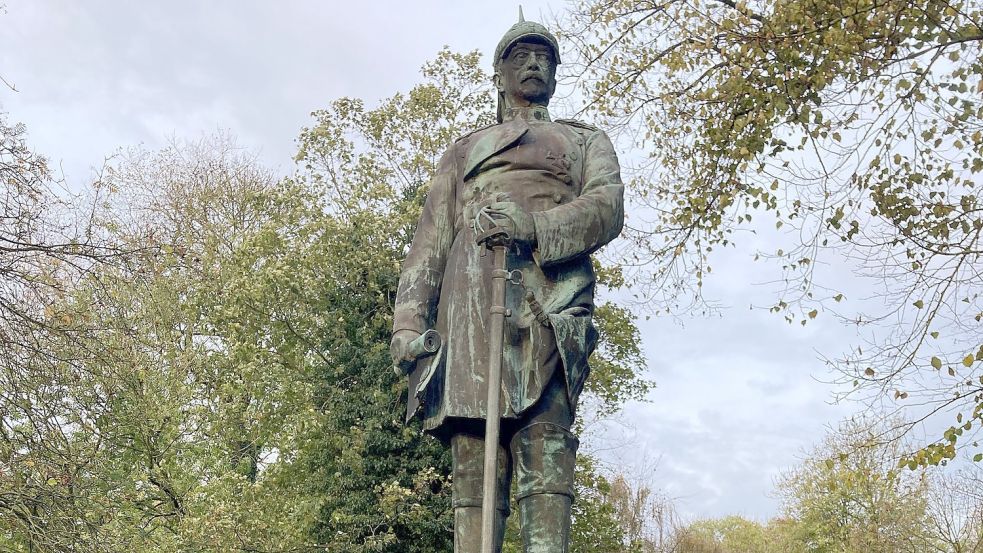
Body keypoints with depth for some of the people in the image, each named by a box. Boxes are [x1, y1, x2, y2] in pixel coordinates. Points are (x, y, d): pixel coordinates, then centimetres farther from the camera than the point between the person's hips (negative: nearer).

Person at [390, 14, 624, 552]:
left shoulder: (586, 140, 28)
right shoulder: (464, 150, 33)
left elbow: (608, 207, 6)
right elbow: (430, 241, 21)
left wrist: (536, 226, -15)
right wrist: (409, 322, 5)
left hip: (549, 300, -1)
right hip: (471, 297, 2)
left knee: (544, 445, -18)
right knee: (473, 455, -9)